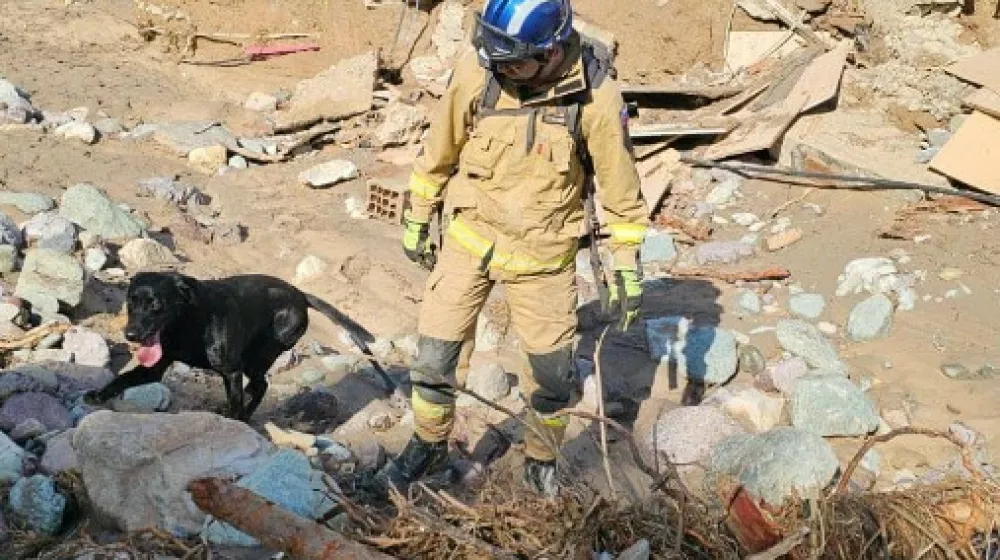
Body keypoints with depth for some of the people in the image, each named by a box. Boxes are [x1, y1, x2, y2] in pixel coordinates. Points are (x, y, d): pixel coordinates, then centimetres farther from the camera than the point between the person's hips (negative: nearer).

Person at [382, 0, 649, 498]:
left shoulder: (594, 93, -20)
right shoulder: (476, 68, -17)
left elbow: (619, 183, -7)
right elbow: (439, 148, -1)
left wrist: (627, 265, -3)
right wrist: (417, 220, 9)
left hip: (543, 253, -1)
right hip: (468, 236, 1)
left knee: (552, 373, 9)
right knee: (435, 354, 5)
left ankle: (541, 464, 36)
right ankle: (429, 446, 33)